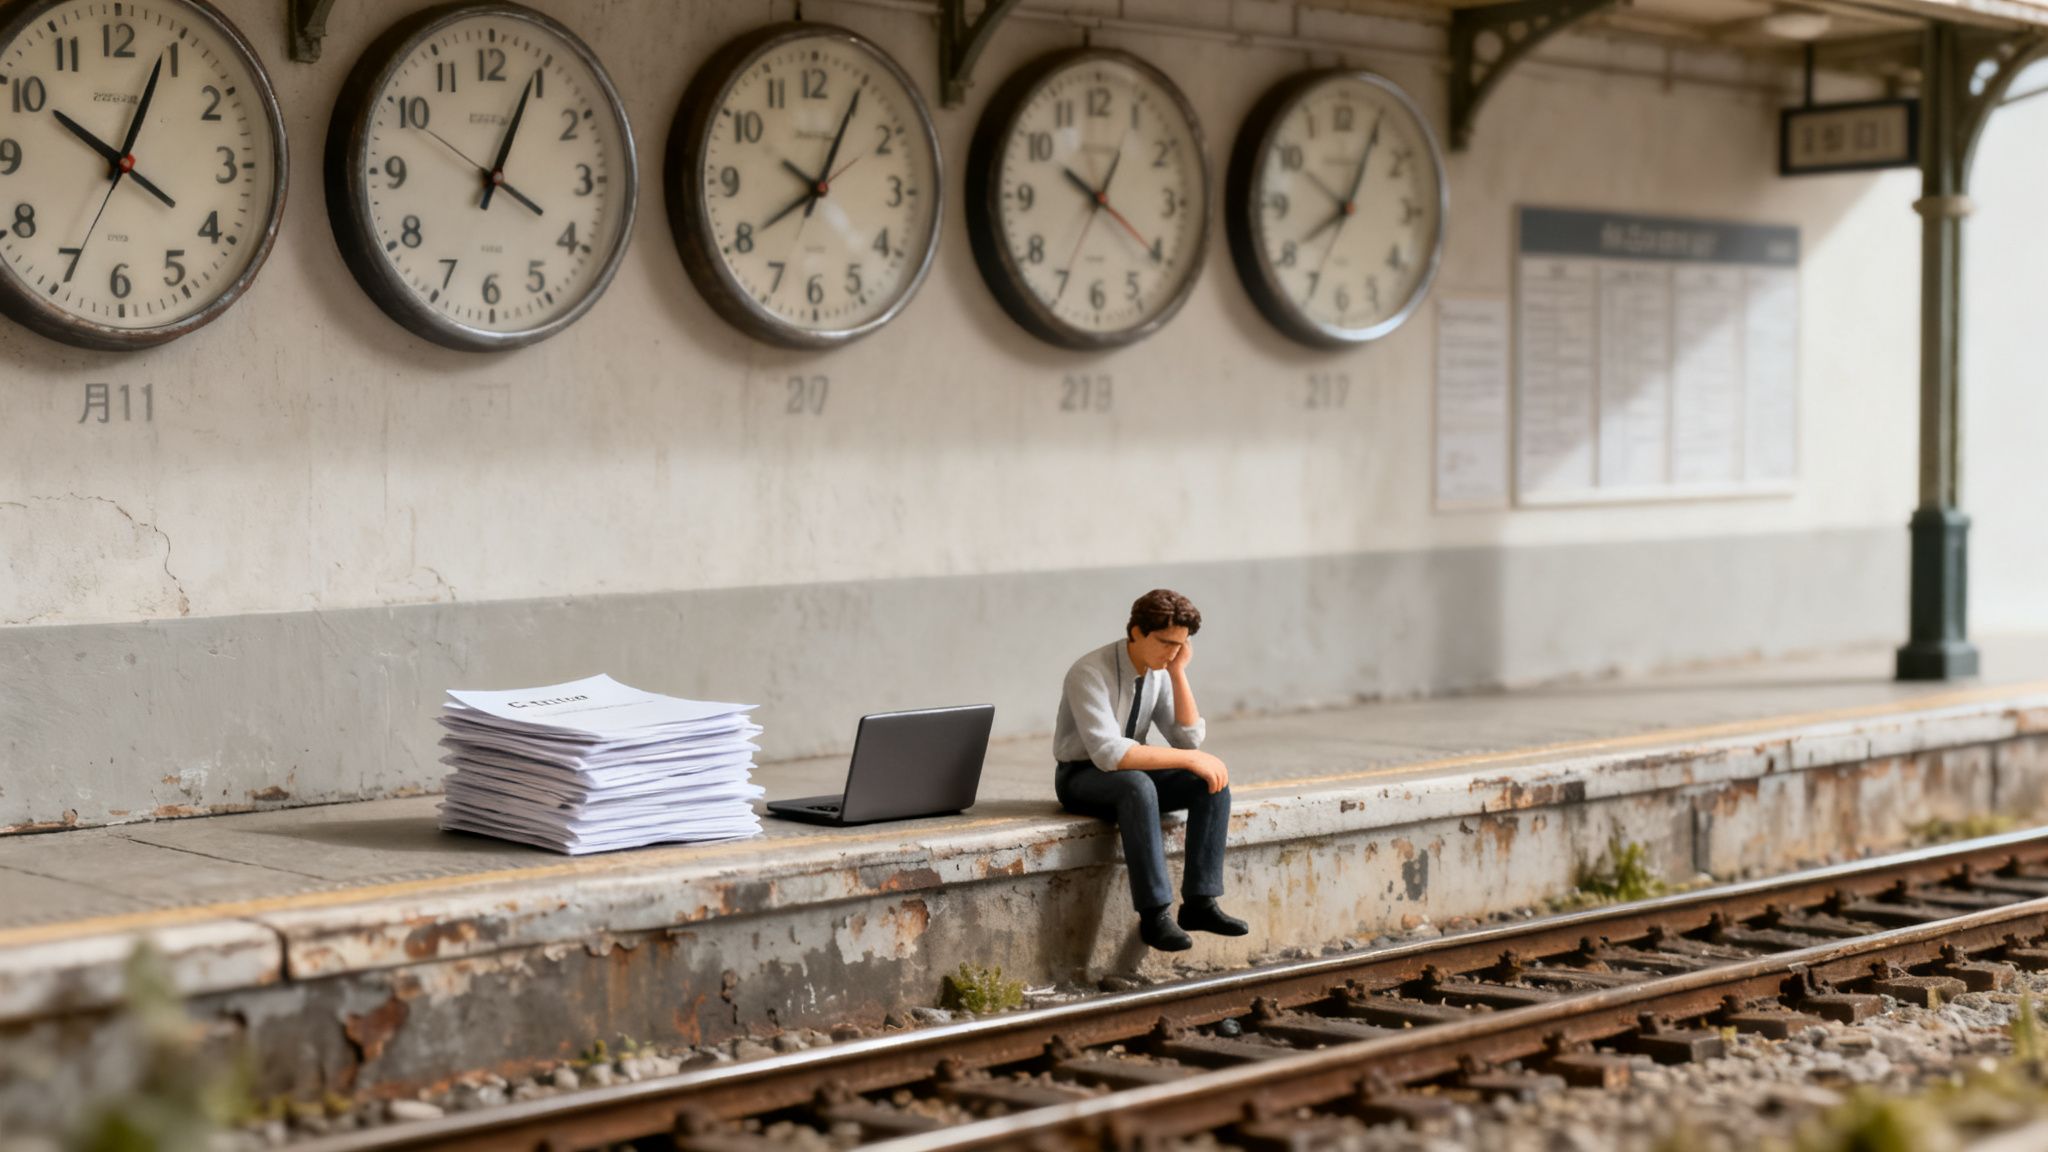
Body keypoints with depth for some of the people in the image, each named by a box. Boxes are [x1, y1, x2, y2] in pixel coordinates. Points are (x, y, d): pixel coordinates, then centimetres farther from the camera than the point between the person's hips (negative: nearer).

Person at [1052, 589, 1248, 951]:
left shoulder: (1160, 671, -3)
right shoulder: (1090, 673, -25)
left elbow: (1189, 739, -6)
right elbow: (1108, 753, -35)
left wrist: (1178, 672, -15)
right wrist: (1190, 759, -34)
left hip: (1131, 776, 7)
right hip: (1083, 777, -7)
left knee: (1213, 782, -17)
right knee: (1138, 786, -39)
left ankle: (1199, 902, -18)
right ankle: (1154, 914, -35)